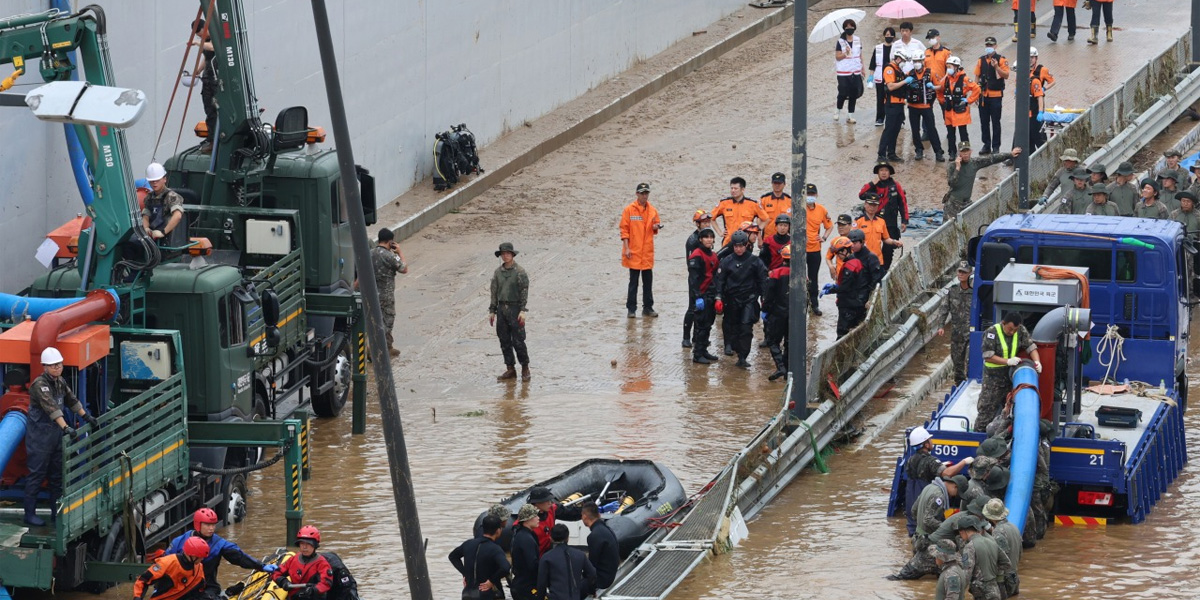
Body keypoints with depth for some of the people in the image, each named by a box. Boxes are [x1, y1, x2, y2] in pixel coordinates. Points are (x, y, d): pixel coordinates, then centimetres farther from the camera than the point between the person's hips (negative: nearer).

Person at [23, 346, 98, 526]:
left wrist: (87, 417, 17)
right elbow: (51, 407, -32)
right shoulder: (40, 384, -21)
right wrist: (65, 427, -41)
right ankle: (30, 514, 2)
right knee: (36, 475, -4)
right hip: (39, 435, -8)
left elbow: (72, 400, 19)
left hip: (56, 434, 8)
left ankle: (57, 511, 20)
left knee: (57, 474, 12)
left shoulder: (60, 382, 7)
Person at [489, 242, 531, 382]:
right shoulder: (498, 272, 9)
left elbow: (524, 291, -10)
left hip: (515, 308, -5)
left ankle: (525, 369, 6)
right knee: (504, 341, 5)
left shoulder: (519, 271, -7)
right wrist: (492, 311, 10)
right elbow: (494, 292, 13)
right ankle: (510, 369, 12)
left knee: (518, 341, -6)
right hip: (502, 308, 5)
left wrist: (522, 311, -18)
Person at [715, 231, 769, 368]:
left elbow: (762, 280, 4)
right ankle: (740, 354, 15)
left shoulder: (754, 261, 0)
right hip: (732, 299, 2)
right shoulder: (726, 261, 2)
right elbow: (720, 280, 4)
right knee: (734, 329, 4)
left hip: (749, 299, -2)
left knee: (746, 327, -14)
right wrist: (719, 298, -4)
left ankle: (742, 358, -13)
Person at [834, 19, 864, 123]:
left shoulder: (858, 40, 8)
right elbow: (837, 57, -7)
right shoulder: (840, 41, -4)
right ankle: (838, 111, 21)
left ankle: (850, 116, 10)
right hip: (843, 73, -4)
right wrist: (845, 53, -24)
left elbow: (860, 55, 15)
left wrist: (862, 68, 13)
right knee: (843, 93, -4)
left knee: (854, 94, 4)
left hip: (856, 72, 4)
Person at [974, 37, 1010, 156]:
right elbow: (977, 76, 12)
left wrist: (996, 67, -24)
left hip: (996, 95, -4)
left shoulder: (1001, 60, -3)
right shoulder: (981, 61, 9)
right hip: (983, 95, 4)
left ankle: (996, 146, 7)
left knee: (995, 122, 1)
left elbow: (1006, 75, -10)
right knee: (984, 122, 7)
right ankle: (986, 145, 16)